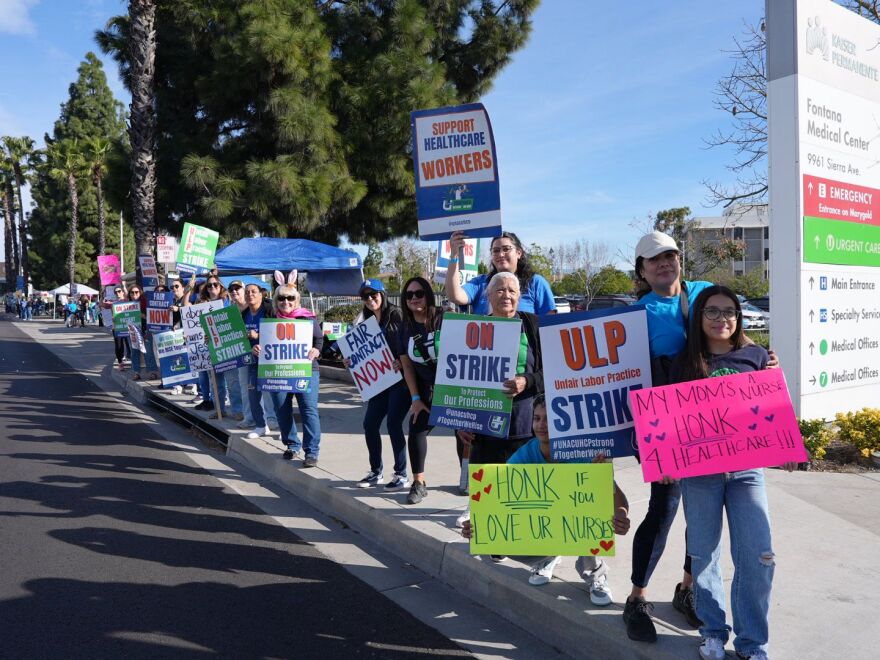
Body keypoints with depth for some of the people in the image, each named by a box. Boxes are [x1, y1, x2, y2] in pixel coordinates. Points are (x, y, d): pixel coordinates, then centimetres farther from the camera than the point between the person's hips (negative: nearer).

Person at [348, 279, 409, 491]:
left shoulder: (397, 315, -7)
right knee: (370, 424, 5)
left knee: (393, 423, -8)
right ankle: (375, 471, 21)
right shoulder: (365, 321, 13)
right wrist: (350, 362, -1)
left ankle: (401, 475, 5)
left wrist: (402, 362, -25)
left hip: (401, 378, -7)